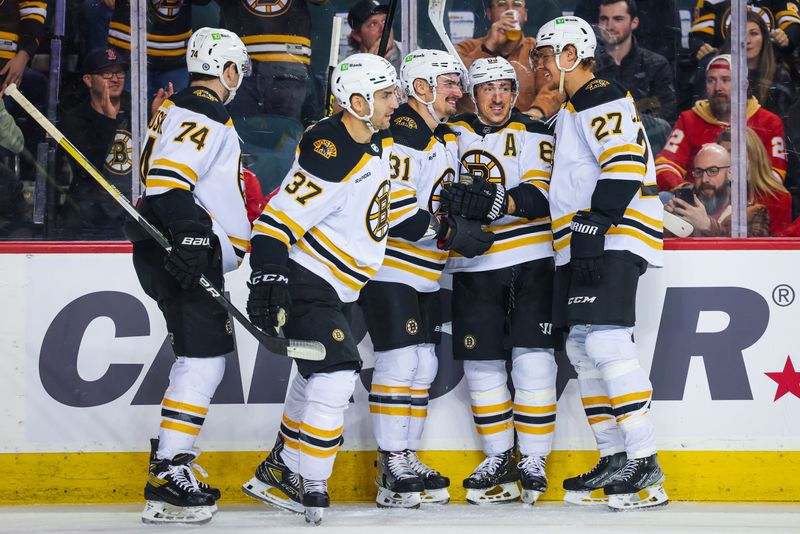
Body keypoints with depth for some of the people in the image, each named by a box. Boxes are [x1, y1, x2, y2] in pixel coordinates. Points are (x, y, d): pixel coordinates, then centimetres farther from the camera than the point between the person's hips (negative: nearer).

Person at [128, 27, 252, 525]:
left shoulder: (183, 110, 23)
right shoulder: (203, 116, -10)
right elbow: (166, 179, -23)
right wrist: (190, 232, -33)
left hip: (191, 258, 11)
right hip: (184, 257, -11)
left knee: (203, 360, 15)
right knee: (204, 361, -14)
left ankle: (170, 463, 18)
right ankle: (168, 478, -17)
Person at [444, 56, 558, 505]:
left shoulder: (535, 135, 4)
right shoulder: (454, 134, 9)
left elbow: (539, 195, -10)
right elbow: (442, 192, 6)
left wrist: (499, 204, -28)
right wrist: (456, 205, -17)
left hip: (531, 264, -2)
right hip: (473, 268, 2)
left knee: (533, 359, -7)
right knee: (482, 363, 3)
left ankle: (534, 460, 1)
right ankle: (499, 459, 15)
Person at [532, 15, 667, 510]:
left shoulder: (602, 99, -9)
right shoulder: (570, 112, 24)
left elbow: (624, 166, -22)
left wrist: (592, 226, -25)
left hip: (614, 240, -11)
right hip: (583, 246, 11)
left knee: (606, 341, -19)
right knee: (583, 349, 10)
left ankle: (645, 465, -19)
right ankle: (615, 459, 15)